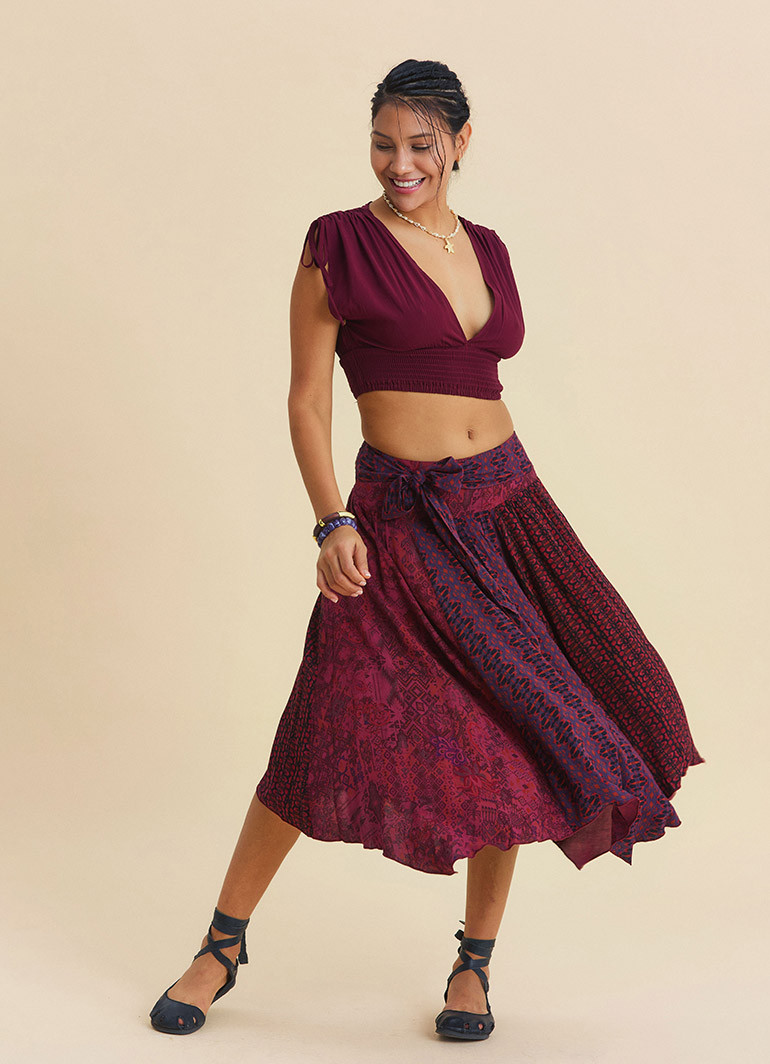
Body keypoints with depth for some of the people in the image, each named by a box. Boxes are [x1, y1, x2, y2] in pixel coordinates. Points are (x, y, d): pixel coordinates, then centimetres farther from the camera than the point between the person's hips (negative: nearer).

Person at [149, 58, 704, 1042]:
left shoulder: (486, 249, 13)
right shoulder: (339, 244, -3)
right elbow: (307, 397, -5)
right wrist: (332, 522, -16)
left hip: (505, 503, 6)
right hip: (398, 516, -5)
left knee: (520, 734, 3)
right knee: (337, 730, -10)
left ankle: (476, 961, 20)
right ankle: (223, 944, 12)